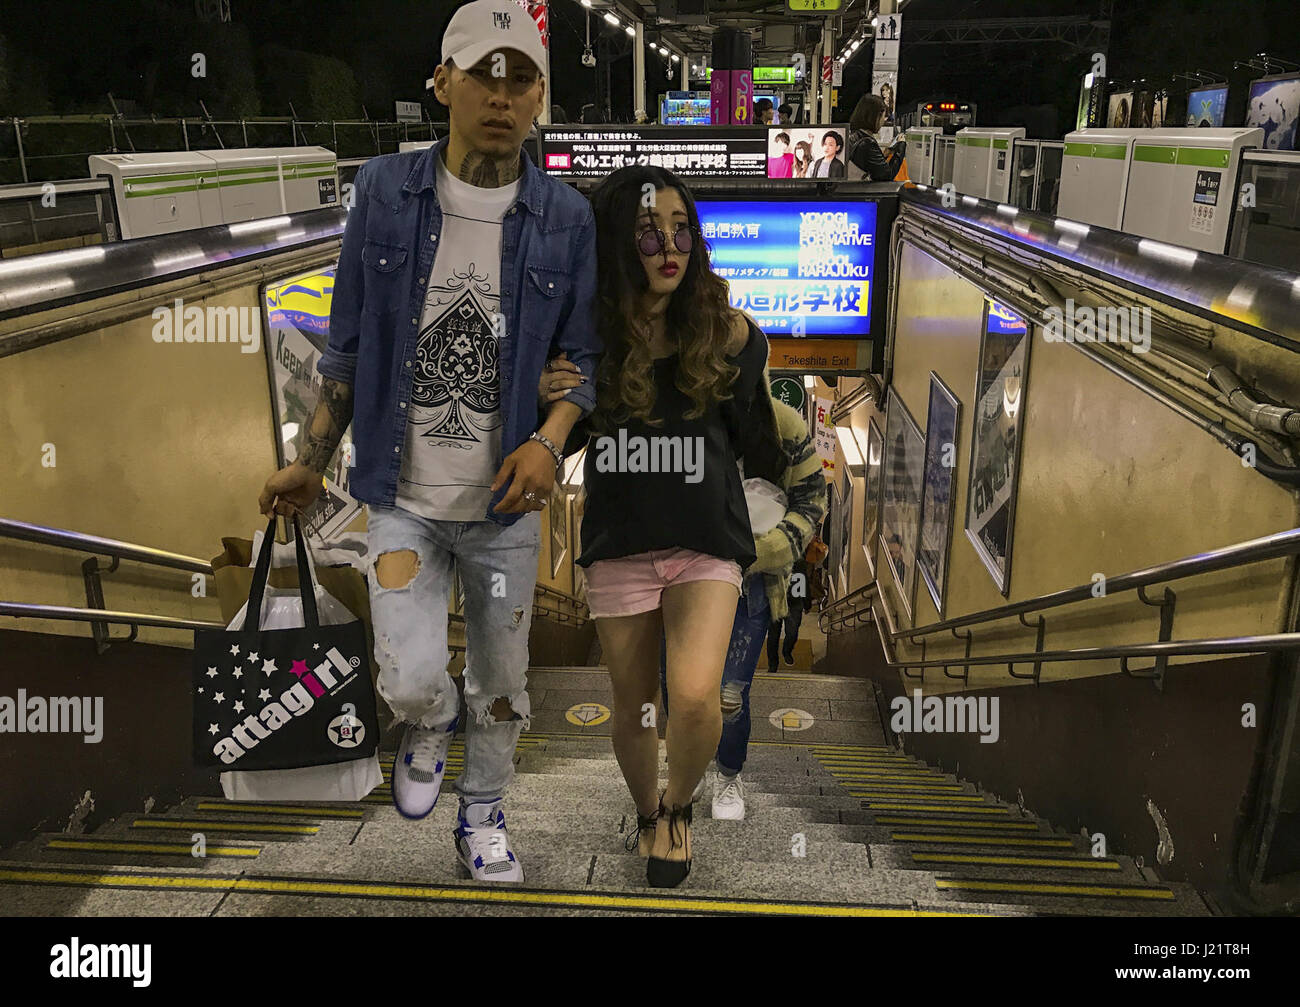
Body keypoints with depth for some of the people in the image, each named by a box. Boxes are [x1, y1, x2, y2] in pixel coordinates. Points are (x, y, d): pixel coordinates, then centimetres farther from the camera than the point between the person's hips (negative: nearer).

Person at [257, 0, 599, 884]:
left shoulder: (566, 221, -3)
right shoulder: (385, 192, -2)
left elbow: (586, 355, 3)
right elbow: (350, 346, 4)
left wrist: (549, 440, -16)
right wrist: (311, 463, 4)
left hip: (505, 504, 1)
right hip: (403, 497, 0)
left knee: (501, 686, 13)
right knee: (410, 680, -10)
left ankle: (484, 818, 40)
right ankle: (429, 728, 29)